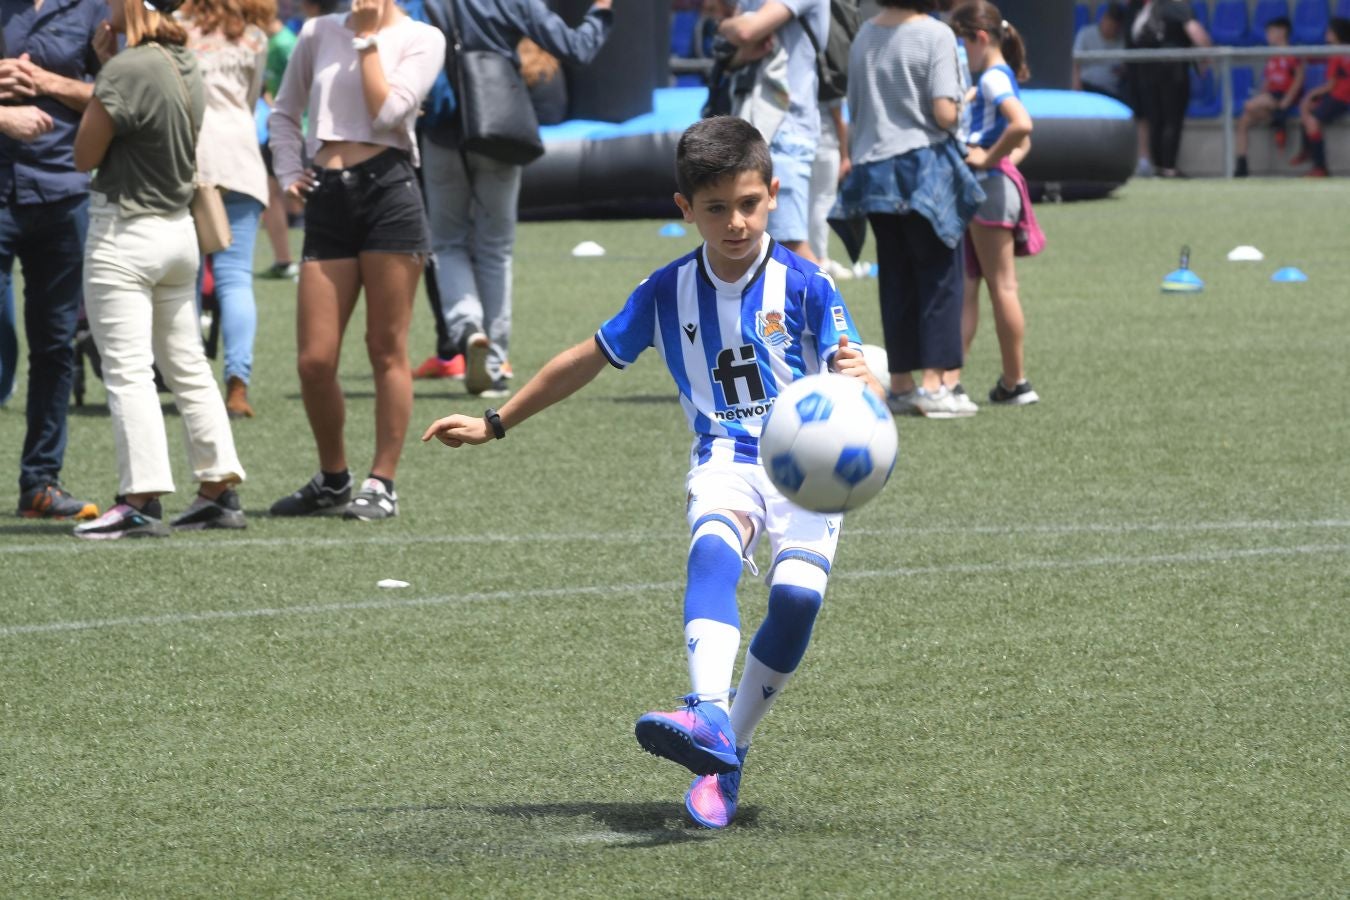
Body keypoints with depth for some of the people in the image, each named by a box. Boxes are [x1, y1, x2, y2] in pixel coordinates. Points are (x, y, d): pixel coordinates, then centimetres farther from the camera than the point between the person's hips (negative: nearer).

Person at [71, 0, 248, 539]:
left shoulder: (126, 69, -19)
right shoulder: (185, 65, 6)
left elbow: (85, 156, -12)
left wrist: (102, 63, -5)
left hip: (123, 235, -8)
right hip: (178, 230, 8)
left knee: (127, 371, -7)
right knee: (188, 365, 14)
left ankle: (141, 501, -10)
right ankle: (219, 489, 16)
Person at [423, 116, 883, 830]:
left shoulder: (805, 286, -5)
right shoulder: (666, 293, 4)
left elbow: (865, 395, -11)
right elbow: (588, 360, 17)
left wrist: (857, 379, -37)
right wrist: (495, 424, 22)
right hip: (725, 458, 1)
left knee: (797, 592, -26)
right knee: (712, 551, -32)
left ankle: (726, 757, -10)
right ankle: (709, 720, -52)